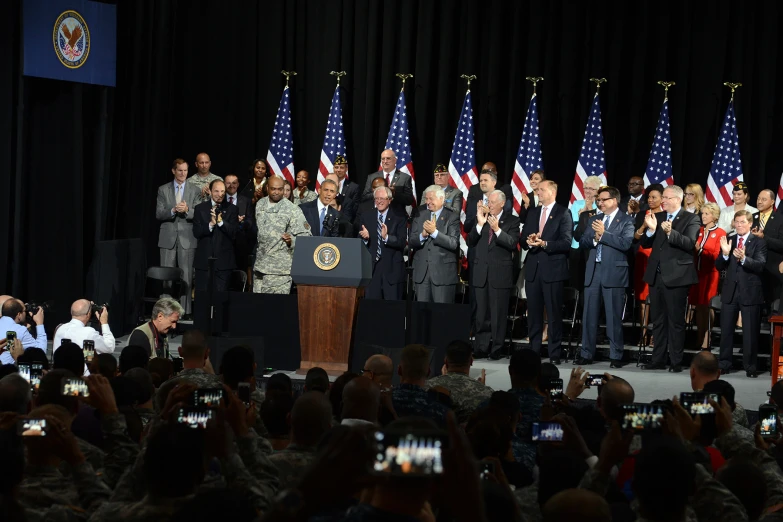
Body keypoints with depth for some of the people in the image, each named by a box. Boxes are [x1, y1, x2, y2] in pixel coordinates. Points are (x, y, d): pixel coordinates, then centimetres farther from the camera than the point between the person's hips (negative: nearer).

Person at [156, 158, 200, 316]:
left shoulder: (195, 191, 5)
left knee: (186, 277, -1)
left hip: (187, 239, -1)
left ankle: (185, 311, 2)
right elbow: (158, 214, 0)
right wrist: (173, 210, -17)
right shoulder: (163, 190, 7)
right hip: (168, 238, 1)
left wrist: (187, 210, -21)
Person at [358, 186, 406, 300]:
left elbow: (402, 243, -9)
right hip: (371, 268, 2)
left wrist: (386, 237, -26)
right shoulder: (366, 217, 10)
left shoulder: (399, 219, 2)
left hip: (392, 269, -2)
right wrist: (365, 238, -16)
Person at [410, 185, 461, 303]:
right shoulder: (419, 217, 13)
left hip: (443, 273, -4)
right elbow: (411, 242, 5)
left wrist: (434, 232, -23)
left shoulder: (452, 217, -2)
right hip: (422, 272, 4)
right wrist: (423, 235, -16)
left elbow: (453, 244, -13)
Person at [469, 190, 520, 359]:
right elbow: (470, 243, 1)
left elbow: (513, 244, -14)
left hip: (501, 273, -4)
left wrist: (497, 229, -25)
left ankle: (497, 349, 5)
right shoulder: (481, 217, 9)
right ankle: (480, 348, 12)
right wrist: (480, 225, -12)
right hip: (481, 273, 4)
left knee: (498, 313, -1)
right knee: (481, 313, 7)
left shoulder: (512, 221, 0)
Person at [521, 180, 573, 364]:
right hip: (533, 268, 5)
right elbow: (523, 240, 14)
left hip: (553, 269, -5)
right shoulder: (532, 213, 16)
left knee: (554, 314, -2)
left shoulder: (563, 214, -3)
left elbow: (566, 243, -11)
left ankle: (554, 354, 1)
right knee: (534, 313, 8)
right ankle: (533, 351, 13)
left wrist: (544, 244, -22)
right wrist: (528, 242, -8)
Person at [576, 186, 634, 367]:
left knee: (614, 317, -3)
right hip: (593, 271, 6)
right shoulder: (594, 220, 17)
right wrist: (594, 237, -9)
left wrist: (603, 233, -13)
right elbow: (583, 243, 10)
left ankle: (616, 356, 2)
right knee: (589, 316, 6)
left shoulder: (626, 221, -1)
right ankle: (587, 354, 12)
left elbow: (625, 243, -15)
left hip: (614, 272, -6)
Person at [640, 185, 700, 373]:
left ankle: (676, 362, 2)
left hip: (676, 276, -6)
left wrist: (670, 232, -31)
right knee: (658, 320, 11)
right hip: (656, 275, 6)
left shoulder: (691, 219, -3)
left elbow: (689, 243, -17)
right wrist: (651, 230, -11)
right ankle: (658, 360, 17)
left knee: (676, 321, -2)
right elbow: (645, 244, 8)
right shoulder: (657, 217, 13)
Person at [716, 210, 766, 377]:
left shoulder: (759, 242, -2)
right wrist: (725, 254, -16)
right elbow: (719, 266, 4)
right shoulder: (728, 241, 9)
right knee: (726, 330, 7)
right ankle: (724, 364, 15)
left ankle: (750, 367, 7)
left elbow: (760, 265, -16)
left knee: (750, 332, 1)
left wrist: (744, 258, -32)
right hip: (730, 291, 4)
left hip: (750, 292, -4)